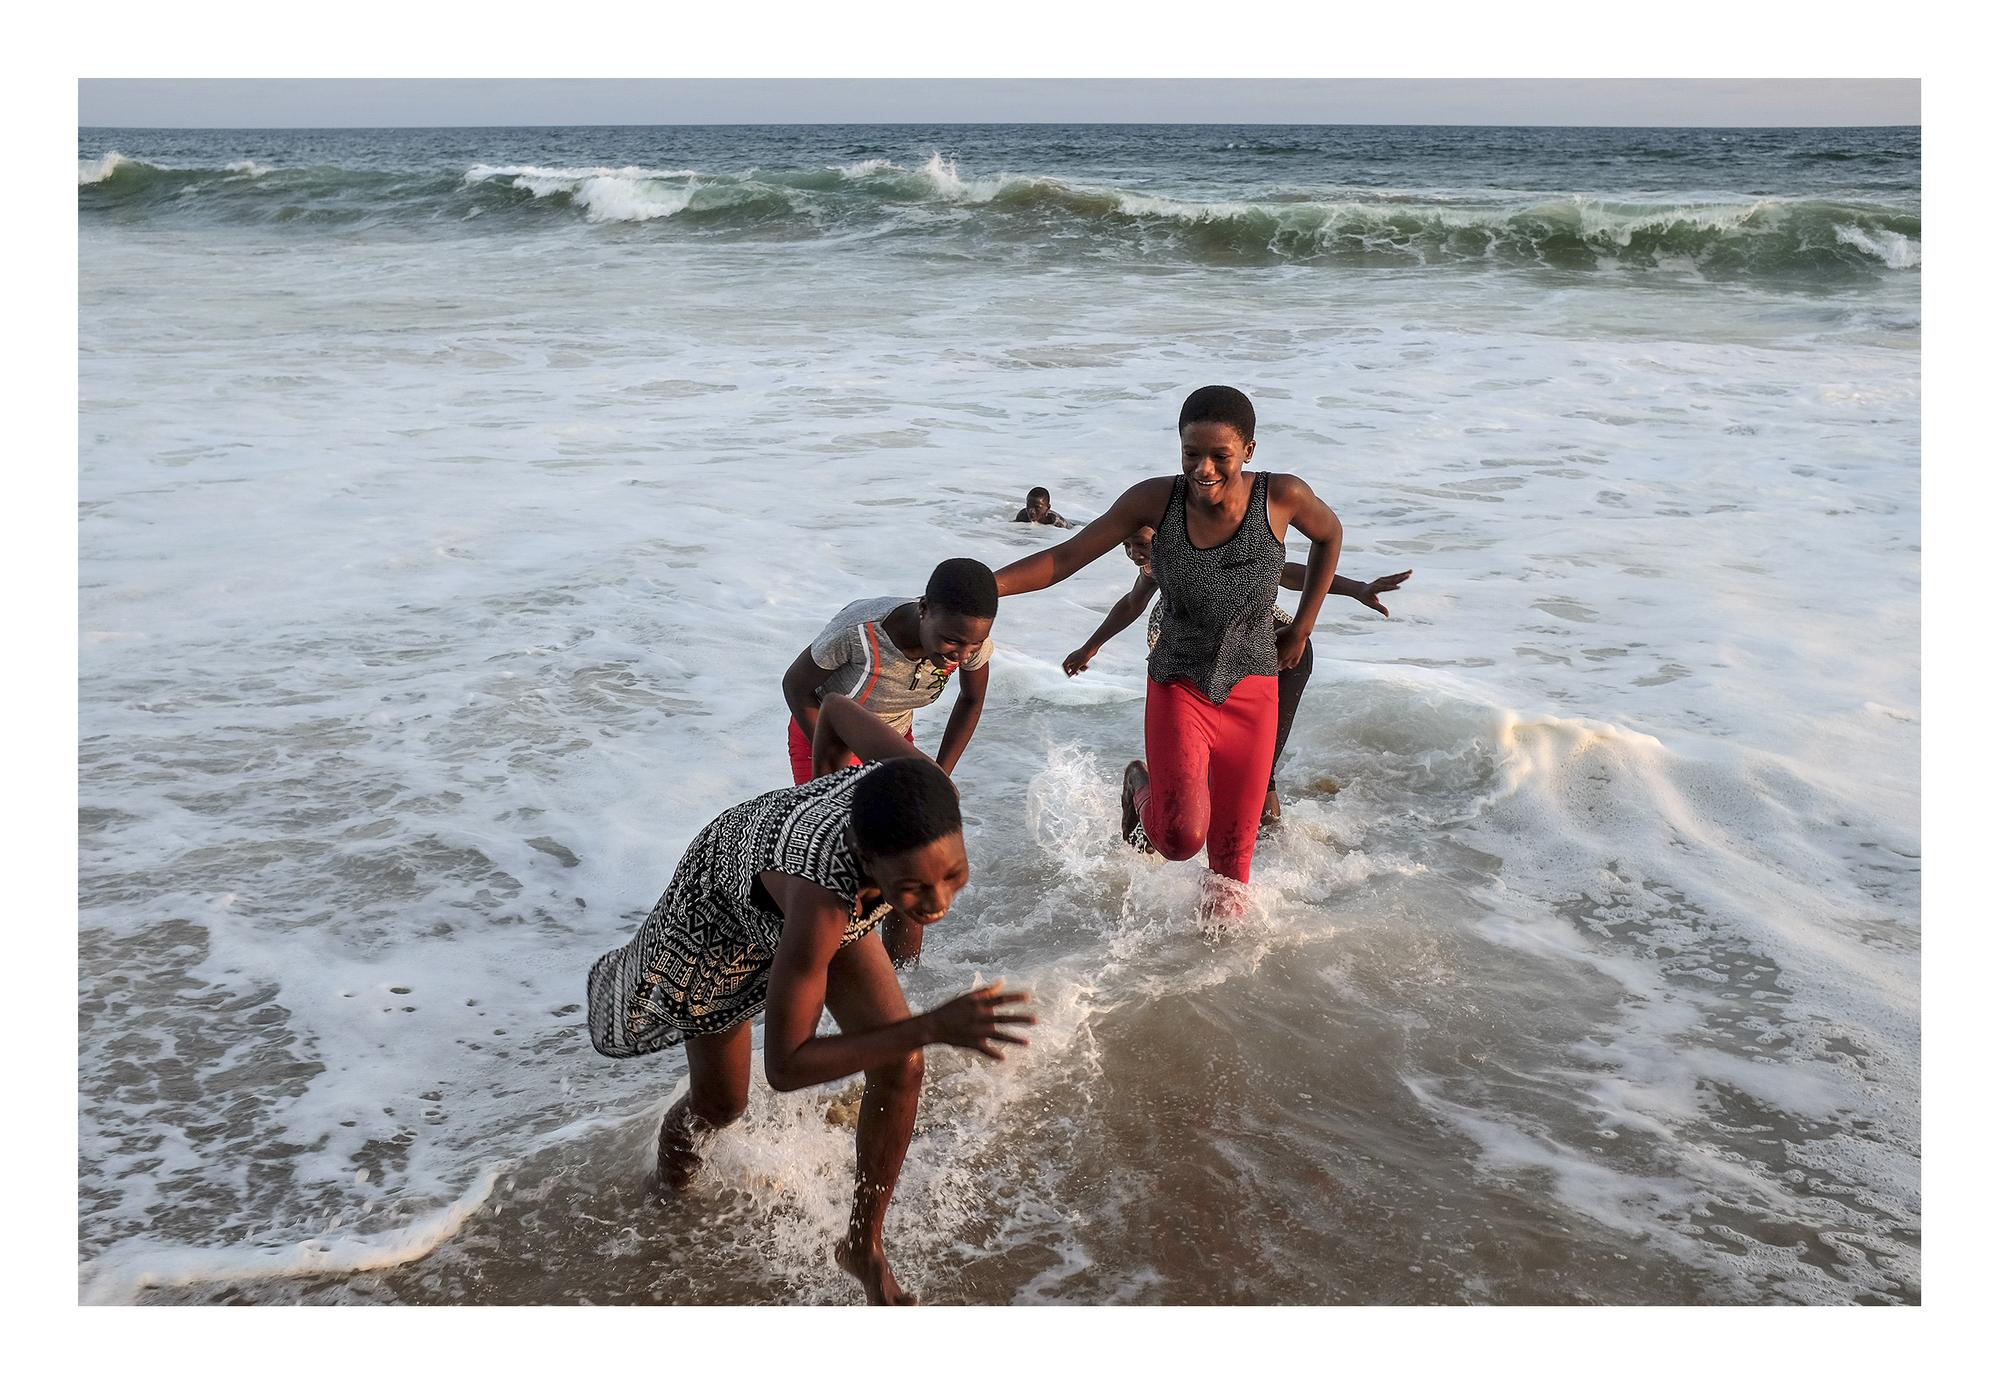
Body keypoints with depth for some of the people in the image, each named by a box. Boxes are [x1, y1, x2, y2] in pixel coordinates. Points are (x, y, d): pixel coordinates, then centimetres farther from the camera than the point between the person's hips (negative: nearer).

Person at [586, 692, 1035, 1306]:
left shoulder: (927, 792, -38)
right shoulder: (823, 903, -51)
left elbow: (836, 705, -17)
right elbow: (784, 1067, -40)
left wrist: (826, 785, 5)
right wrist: (934, 1027, -48)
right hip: (725, 901, -4)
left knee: (901, 1067, -11)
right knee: (720, 1103, 18)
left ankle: (863, 1244, 14)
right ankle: (669, 1186, 55)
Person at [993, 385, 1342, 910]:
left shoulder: (1283, 497, -16)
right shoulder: (1156, 500, -16)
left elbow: (1329, 535, 7)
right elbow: (1065, 558, -13)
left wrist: (1302, 627, 6)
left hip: (1251, 693, 1)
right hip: (1178, 687, -1)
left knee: (1233, 851, 6)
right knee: (1181, 838, -17)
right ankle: (1143, 787, 18)